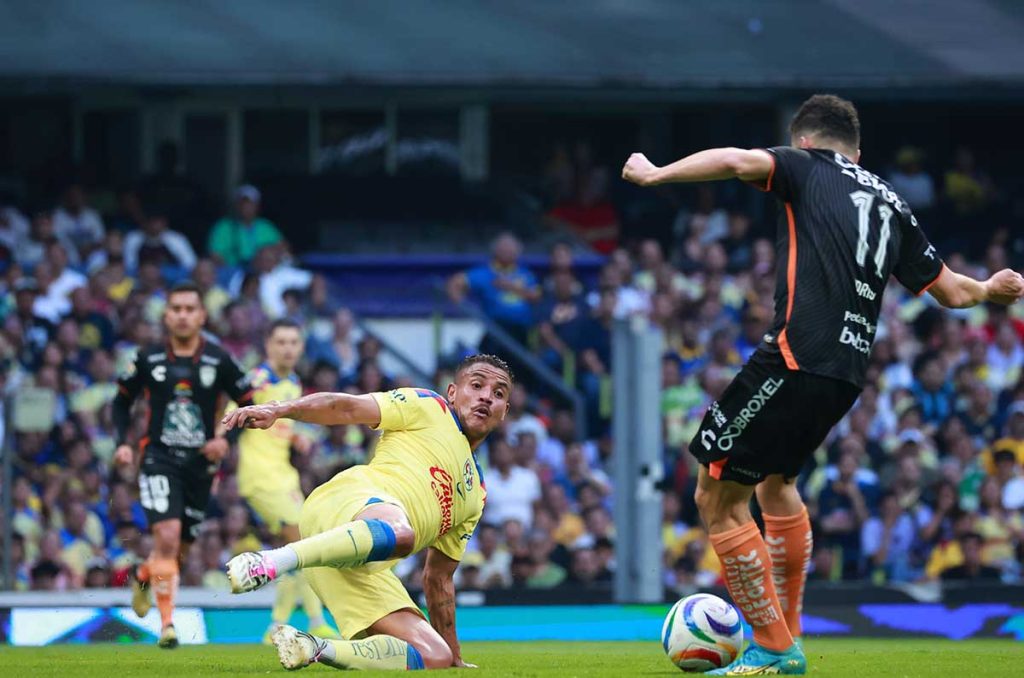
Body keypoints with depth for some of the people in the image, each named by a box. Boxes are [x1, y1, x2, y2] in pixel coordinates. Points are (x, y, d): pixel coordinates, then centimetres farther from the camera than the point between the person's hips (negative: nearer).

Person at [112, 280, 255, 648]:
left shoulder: (219, 361, -1)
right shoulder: (148, 360, 1)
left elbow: (249, 406, 6)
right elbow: (122, 401, 14)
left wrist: (226, 439, -10)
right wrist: (122, 442, -1)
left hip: (200, 465, 2)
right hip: (159, 460, -2)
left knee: (180, 550, 10)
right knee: (168, 534, -22)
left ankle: (144, 576, 46)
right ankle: (167, 624, -18)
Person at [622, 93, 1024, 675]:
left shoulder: (809, 167, 7)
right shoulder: (892, 203, 22)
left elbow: (736, 162, -14)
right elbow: (950, 289, 28)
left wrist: (655, 174, -5)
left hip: (797, 358, -8)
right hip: (850, 370, 8)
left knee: (718, 496, 0)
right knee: (776, 479, 31)